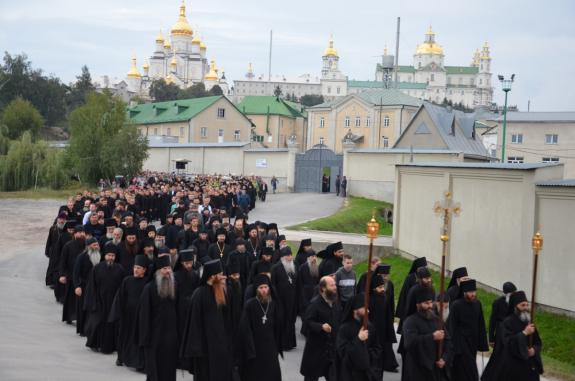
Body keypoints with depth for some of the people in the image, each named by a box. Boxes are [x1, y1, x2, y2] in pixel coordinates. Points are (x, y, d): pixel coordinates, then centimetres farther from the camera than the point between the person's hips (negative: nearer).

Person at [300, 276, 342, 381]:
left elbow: (340, 320, 18)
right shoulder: (315, 303, -15)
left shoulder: (336, 303, 7)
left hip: (332, 346, 5)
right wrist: (321, 326, -33)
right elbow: (307, 322, -21)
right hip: (316, 346, -5)